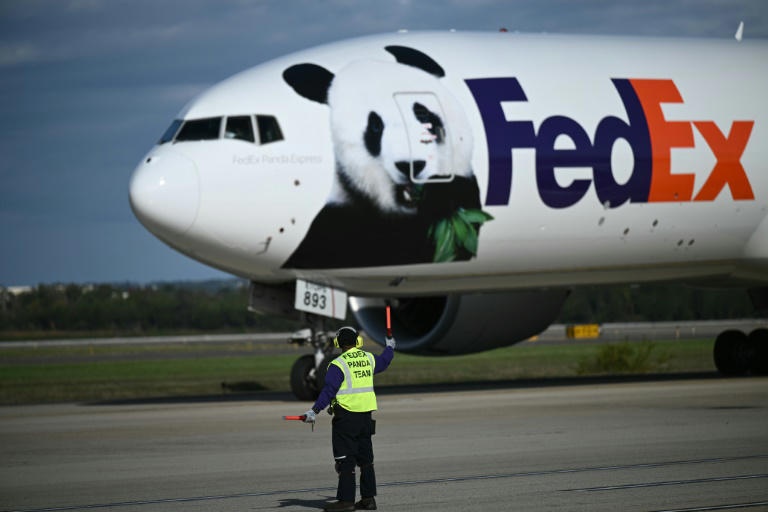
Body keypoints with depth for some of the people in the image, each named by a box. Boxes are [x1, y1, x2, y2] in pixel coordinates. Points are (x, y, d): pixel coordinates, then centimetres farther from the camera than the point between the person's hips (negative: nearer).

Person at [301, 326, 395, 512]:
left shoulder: (338, 364, -11)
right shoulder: (368, 359, 8)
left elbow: (329, 391, -18)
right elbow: (383, 362, 30)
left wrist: (314, 410, -19)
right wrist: (390, 347, 50)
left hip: (346, 417, -6)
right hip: (365, 417, 6)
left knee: (345, 459, -5)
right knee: (365, 458, 12)